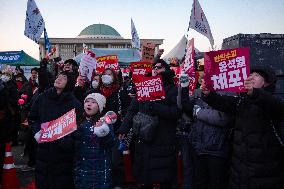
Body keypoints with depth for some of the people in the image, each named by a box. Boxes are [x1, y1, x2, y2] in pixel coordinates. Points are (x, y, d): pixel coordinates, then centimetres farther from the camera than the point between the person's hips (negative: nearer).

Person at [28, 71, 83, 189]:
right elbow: (32, 118, 13)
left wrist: (67, 138, -20)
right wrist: (37, 132, -2)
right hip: (44, 149, 3)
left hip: (64, 151, -3)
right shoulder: (42, 98, 5)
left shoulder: (74, 103, -4)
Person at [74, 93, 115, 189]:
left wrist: (105, 134, -36)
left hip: (100, 170, -5)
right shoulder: (80, 122, 8)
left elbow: (111, 143, -18)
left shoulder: (104, 122, -5)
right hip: (81, 169, 5)